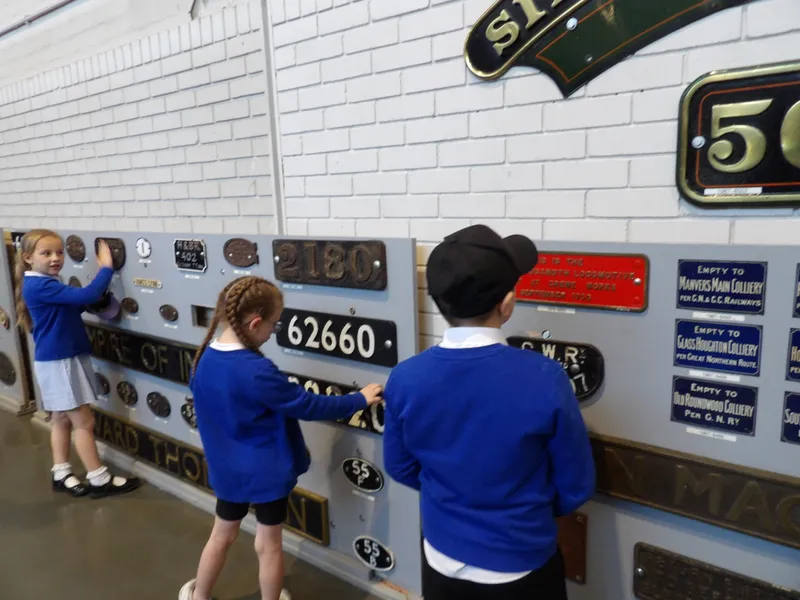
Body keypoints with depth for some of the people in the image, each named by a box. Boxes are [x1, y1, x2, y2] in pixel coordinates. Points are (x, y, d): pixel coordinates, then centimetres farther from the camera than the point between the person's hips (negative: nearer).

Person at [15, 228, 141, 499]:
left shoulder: (44, 284, 11)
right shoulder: (41, 286, -21)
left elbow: (75, 306, 11)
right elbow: (87, 296, -31)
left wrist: (100, 274, -3)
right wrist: (106, 267, -21)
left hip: (61, 359, 10)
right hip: (58, 362, -10)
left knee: (62, 419, 18)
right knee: (84, 422, -2)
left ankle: (61, 474, 30)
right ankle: (99, 480, 8)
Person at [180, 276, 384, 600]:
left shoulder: (205, 358, -7)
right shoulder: (257, 372, -30)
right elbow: (307, 405, -23)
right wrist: (359, 399, -12)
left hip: (227, 469, 7)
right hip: (267, 472, -7)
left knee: (222, 535, 27)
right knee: (269, 545, 15)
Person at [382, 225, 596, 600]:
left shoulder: (405, 379, -18)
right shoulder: (544, 379, -26)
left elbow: (401, 468, -1)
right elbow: (576, 489, -12)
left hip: (441, 564, 2)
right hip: (522, 570, -2)